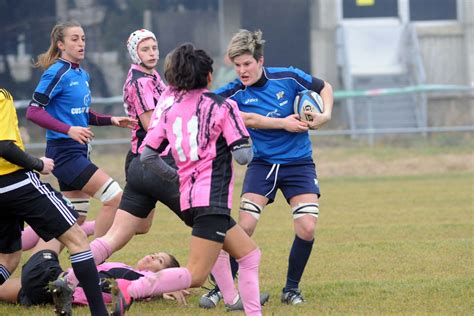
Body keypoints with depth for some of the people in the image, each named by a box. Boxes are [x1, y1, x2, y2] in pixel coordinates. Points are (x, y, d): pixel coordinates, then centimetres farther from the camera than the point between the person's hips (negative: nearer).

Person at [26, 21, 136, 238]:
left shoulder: (82, 75, 13)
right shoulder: (56, 73, -12)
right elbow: (33, 111, -17)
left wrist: (111, 120, 10)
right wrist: (68, 130, -26)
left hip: (79, 151, 9)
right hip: (64, 152, -9)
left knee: (76, 220, 11)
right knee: (115, 197, -14)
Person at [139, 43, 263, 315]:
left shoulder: (170, 109, 11)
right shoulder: (222, 106, -4)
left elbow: (147, 155, 10)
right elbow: (243, 155, -10)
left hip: (189, 199, 8)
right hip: (212, 200, -8)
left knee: (250, 255, 24)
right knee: (195, 276, -14)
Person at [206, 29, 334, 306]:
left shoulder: (288, 78, -11)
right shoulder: (235, 93, -12)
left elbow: (324, 88, 5)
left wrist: (325, 115, -11)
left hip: (298, 163, 0)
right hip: (262, 164, 0)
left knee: (307, 229, -13)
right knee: (244, 225, -14)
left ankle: (292, 289, 7)